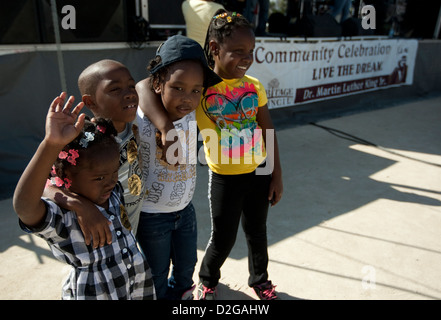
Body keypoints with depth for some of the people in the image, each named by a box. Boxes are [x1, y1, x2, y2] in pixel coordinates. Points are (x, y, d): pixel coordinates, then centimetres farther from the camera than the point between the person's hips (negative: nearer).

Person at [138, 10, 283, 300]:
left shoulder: (255, 87, -4)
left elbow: (268, 133, 2)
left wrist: (277, 176, 4)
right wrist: (166, 127, -45)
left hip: (259, 173, 4)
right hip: (225, 178, -3)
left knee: (257, 231, 21)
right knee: (223, 238, 14)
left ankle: (260, 280, 49)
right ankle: (207, 280, 47)